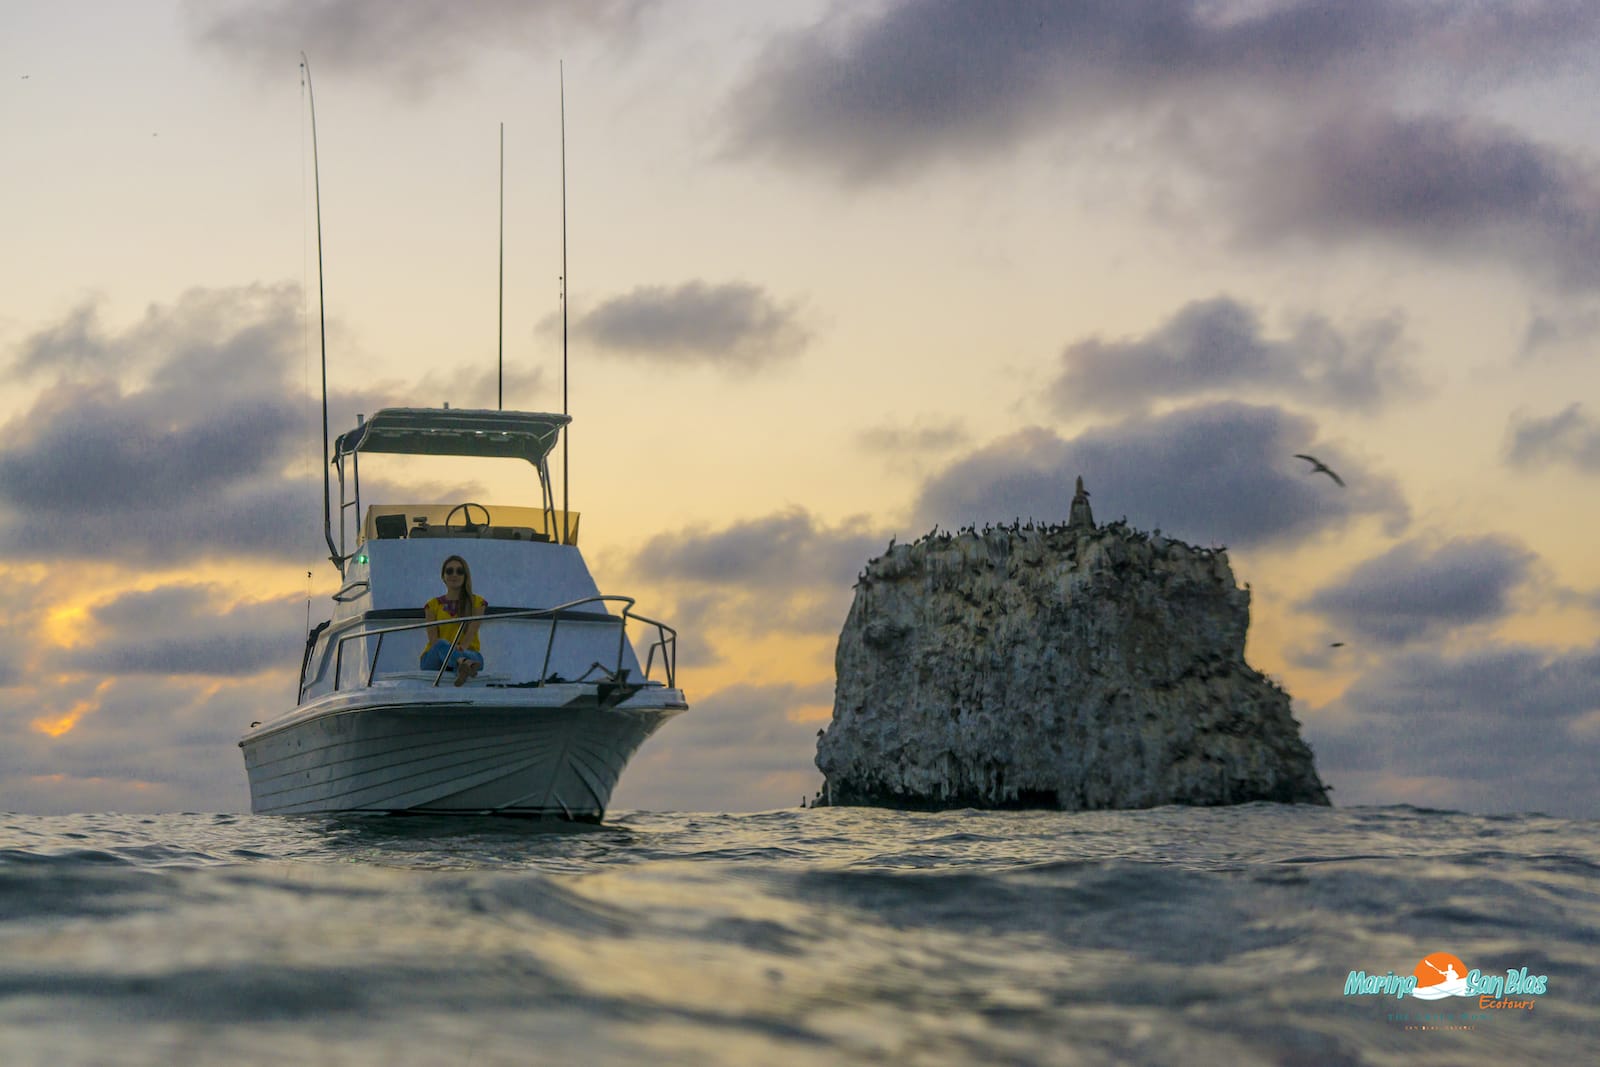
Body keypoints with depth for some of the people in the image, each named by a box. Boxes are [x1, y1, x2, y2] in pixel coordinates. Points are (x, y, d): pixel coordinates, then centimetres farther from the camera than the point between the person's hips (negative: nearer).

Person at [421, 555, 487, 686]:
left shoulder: (477, 603, 14)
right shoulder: (433, 605, 15)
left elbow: (471, 631, -3)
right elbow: (433, 638, 0)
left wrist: (462, 647, -26)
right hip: (434, 660, 0)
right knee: (442, 644, -37)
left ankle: (462, 670, -75)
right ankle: (466, 665, -72)